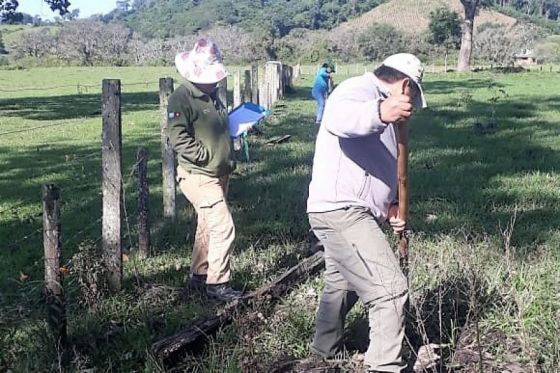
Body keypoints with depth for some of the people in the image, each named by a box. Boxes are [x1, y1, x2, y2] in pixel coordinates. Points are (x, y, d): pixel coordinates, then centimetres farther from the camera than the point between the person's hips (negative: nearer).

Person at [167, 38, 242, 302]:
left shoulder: (212, 95, 12)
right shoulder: (181, 98, -15)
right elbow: (178, 138, -23)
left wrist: (228, 159, 13)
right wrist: (208, 157, -22)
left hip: (219, 174, 9)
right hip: (198, 176, -9)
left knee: (207, 226, 16)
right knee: (223, 226, -11)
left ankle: (198, 278, 29)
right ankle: (217, 283, 1)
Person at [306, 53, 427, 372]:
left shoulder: (377, 101, 22)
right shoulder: (360, 90, -11)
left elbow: (375, 164, 27)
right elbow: (338, 118, -37)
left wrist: (390, 203, 9)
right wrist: (380, 112, -57)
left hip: (345, 213, 11)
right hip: (342, 211, -11)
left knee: (341, 283, 28)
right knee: (391, 289, -13)